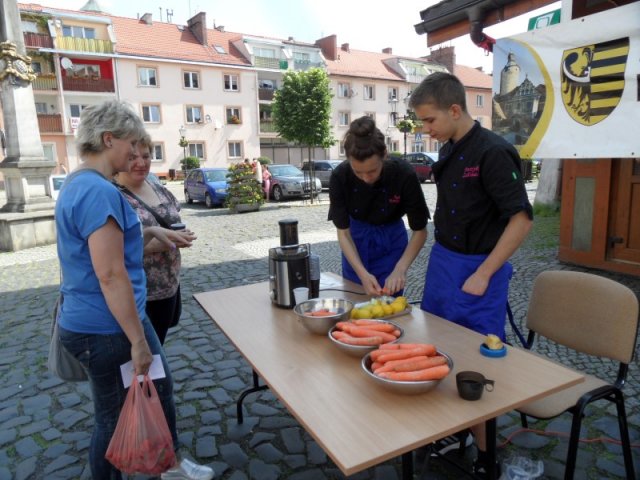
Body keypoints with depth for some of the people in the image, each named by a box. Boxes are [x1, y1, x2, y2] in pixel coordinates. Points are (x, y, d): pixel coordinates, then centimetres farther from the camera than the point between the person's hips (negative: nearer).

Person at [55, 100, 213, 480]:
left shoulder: (79, 185, 11)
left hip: (95, 323, 10)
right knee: (114, 419, 10)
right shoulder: (99, 191, -23)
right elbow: (110, 275, -26)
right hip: (107, 329, -10)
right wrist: (138, 340, -21)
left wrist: (151, 234, 11)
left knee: (162, 389, 22)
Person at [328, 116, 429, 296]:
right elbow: (343, 232, -17)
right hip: (356, 241, 1)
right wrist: (362, 273, -28)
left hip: (391, 241, -1)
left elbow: (419, 230, -17)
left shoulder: (404, 175, -28)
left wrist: (400, 270, -28)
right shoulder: (340, 177, -25)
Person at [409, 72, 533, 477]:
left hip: (477, 269, -8)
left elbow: (522, 219, -19)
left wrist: (482, 275, -18)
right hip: (442, 261, 8)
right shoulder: (449, 151, 7)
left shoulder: (493, 152, -17)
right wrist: (441, 258, 14)